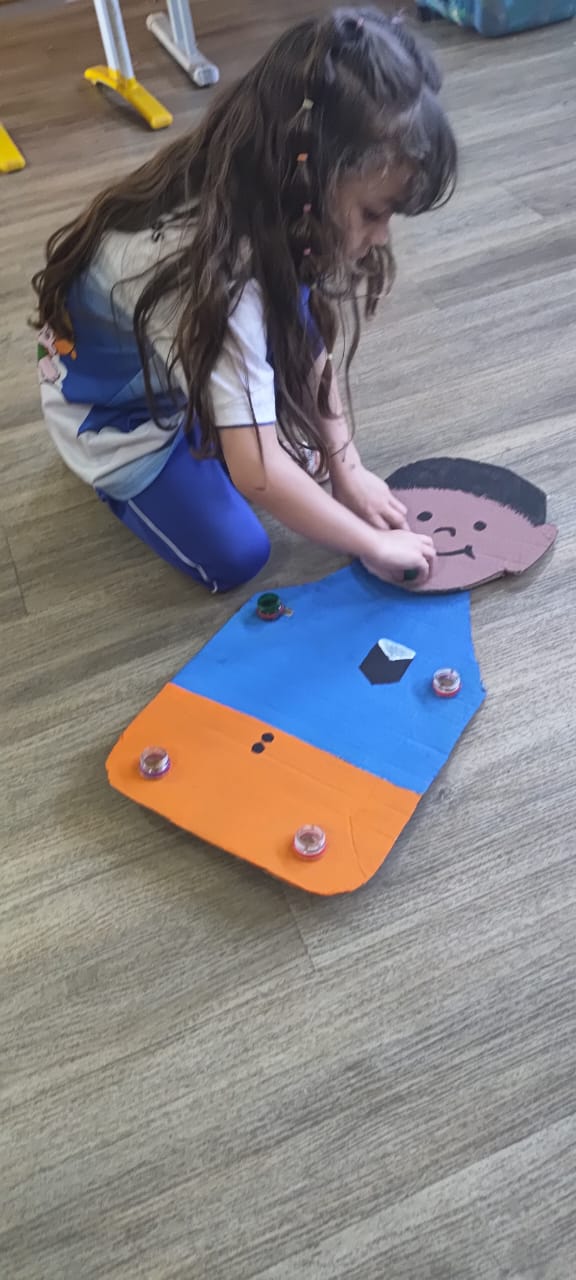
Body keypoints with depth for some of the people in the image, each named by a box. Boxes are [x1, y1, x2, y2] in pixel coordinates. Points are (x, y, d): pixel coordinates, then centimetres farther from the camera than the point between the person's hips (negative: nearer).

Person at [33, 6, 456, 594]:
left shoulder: (265, 206, -18)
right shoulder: (208, 271, -40)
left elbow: (307, 345, -6)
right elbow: (258, 474, -40)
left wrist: (346, 467, -10)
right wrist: (373, 545, -29)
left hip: (192, 366, 7)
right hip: (115, 412, -6)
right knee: (235, 557, -12)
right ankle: (117, 474, 12)